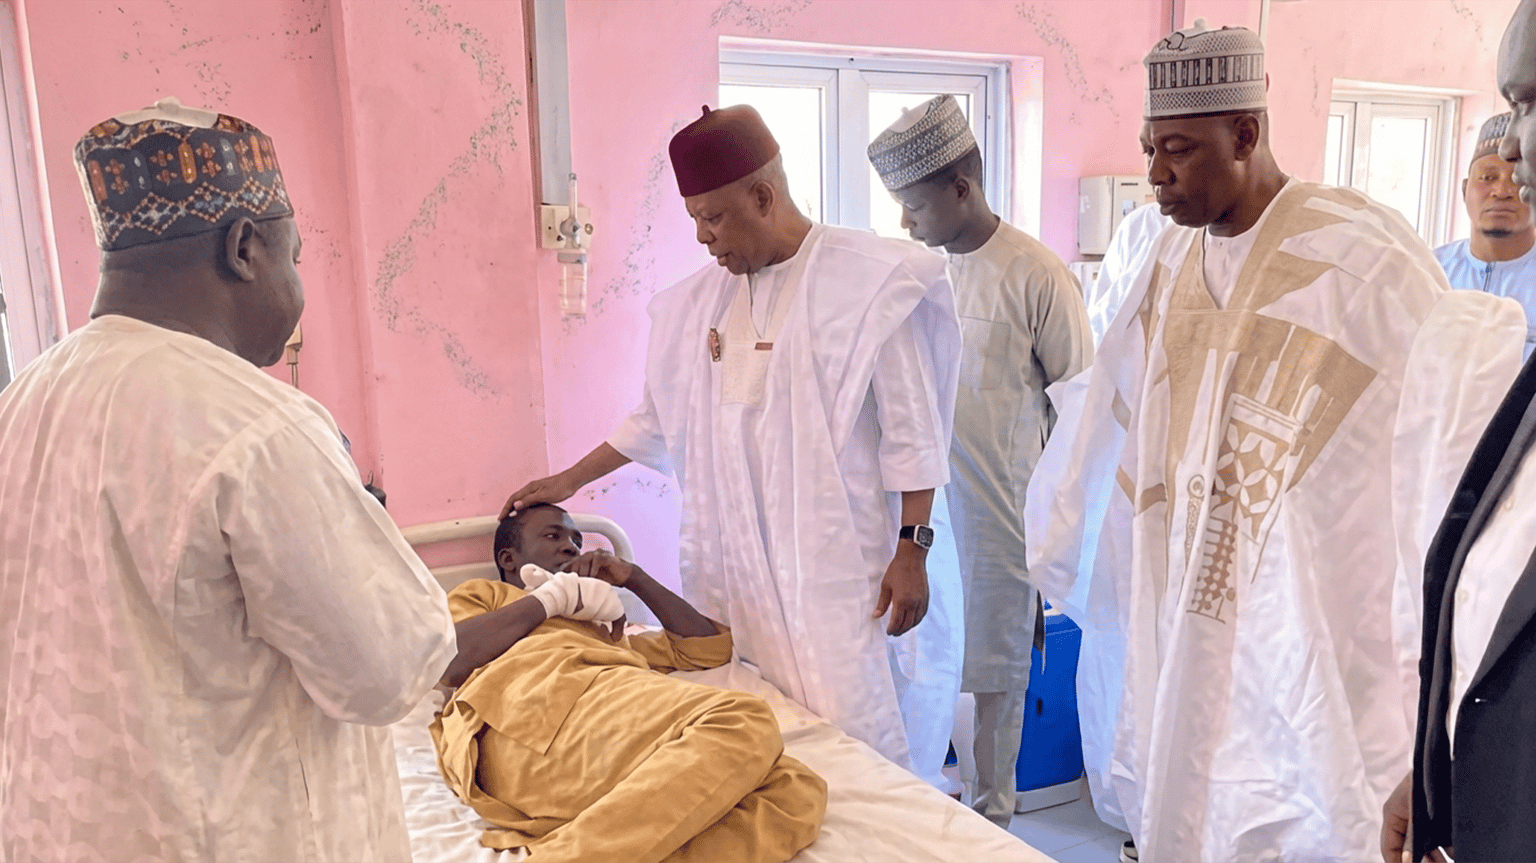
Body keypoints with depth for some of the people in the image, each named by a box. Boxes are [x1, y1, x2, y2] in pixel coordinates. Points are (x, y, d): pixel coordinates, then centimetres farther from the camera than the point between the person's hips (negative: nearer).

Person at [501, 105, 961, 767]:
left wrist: (911, 547, -9)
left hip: (828, 561, -5)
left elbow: (910, 430, -6)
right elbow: (658, 416, 22)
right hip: (727, 561, 5)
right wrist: (568, 481, 23)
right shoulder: (701, 300, 12)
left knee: (847, 732, -5)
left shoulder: (869, 281, -5)